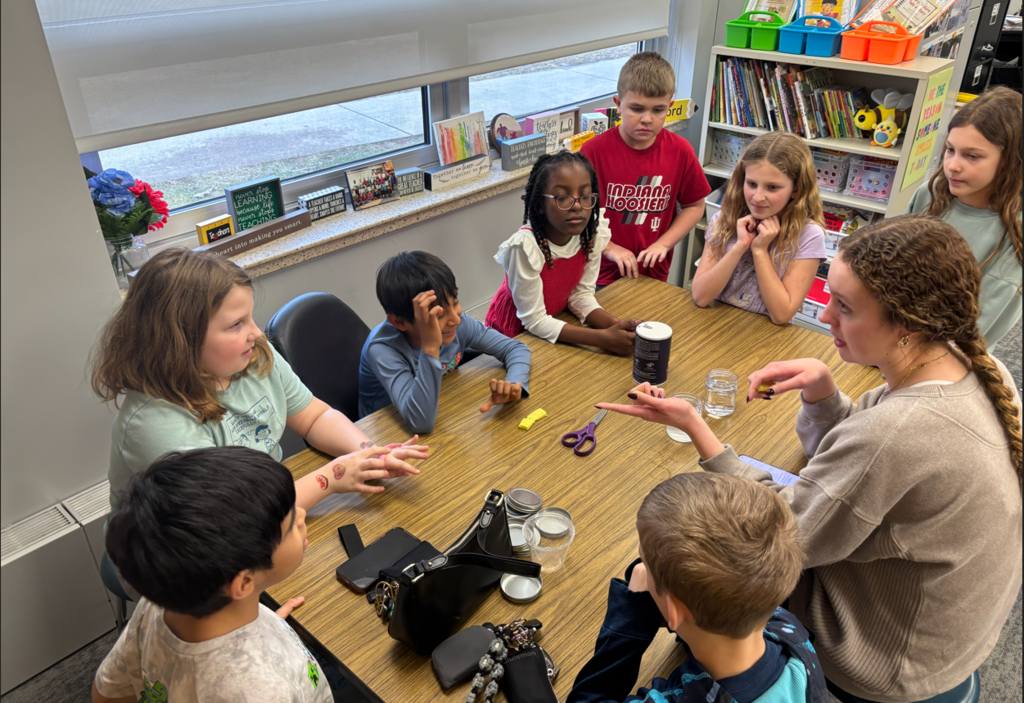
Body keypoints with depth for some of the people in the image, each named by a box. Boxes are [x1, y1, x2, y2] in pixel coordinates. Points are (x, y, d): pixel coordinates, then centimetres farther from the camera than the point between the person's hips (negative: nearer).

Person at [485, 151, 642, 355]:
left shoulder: (594, 233, -17)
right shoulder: (525, 246, -30)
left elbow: (581, 295, -5)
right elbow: (534, 321, -24)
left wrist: (615, 324, -24)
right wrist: (604, 338, -30)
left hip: (557, 319, 4)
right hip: (515, 330, -4)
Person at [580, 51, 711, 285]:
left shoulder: (680, 151, -7)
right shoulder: (595, 150, -14)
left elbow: (694, 205, 4)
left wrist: (663, 243, -8)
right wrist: (610, 248, -14)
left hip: (654, 274, 2)